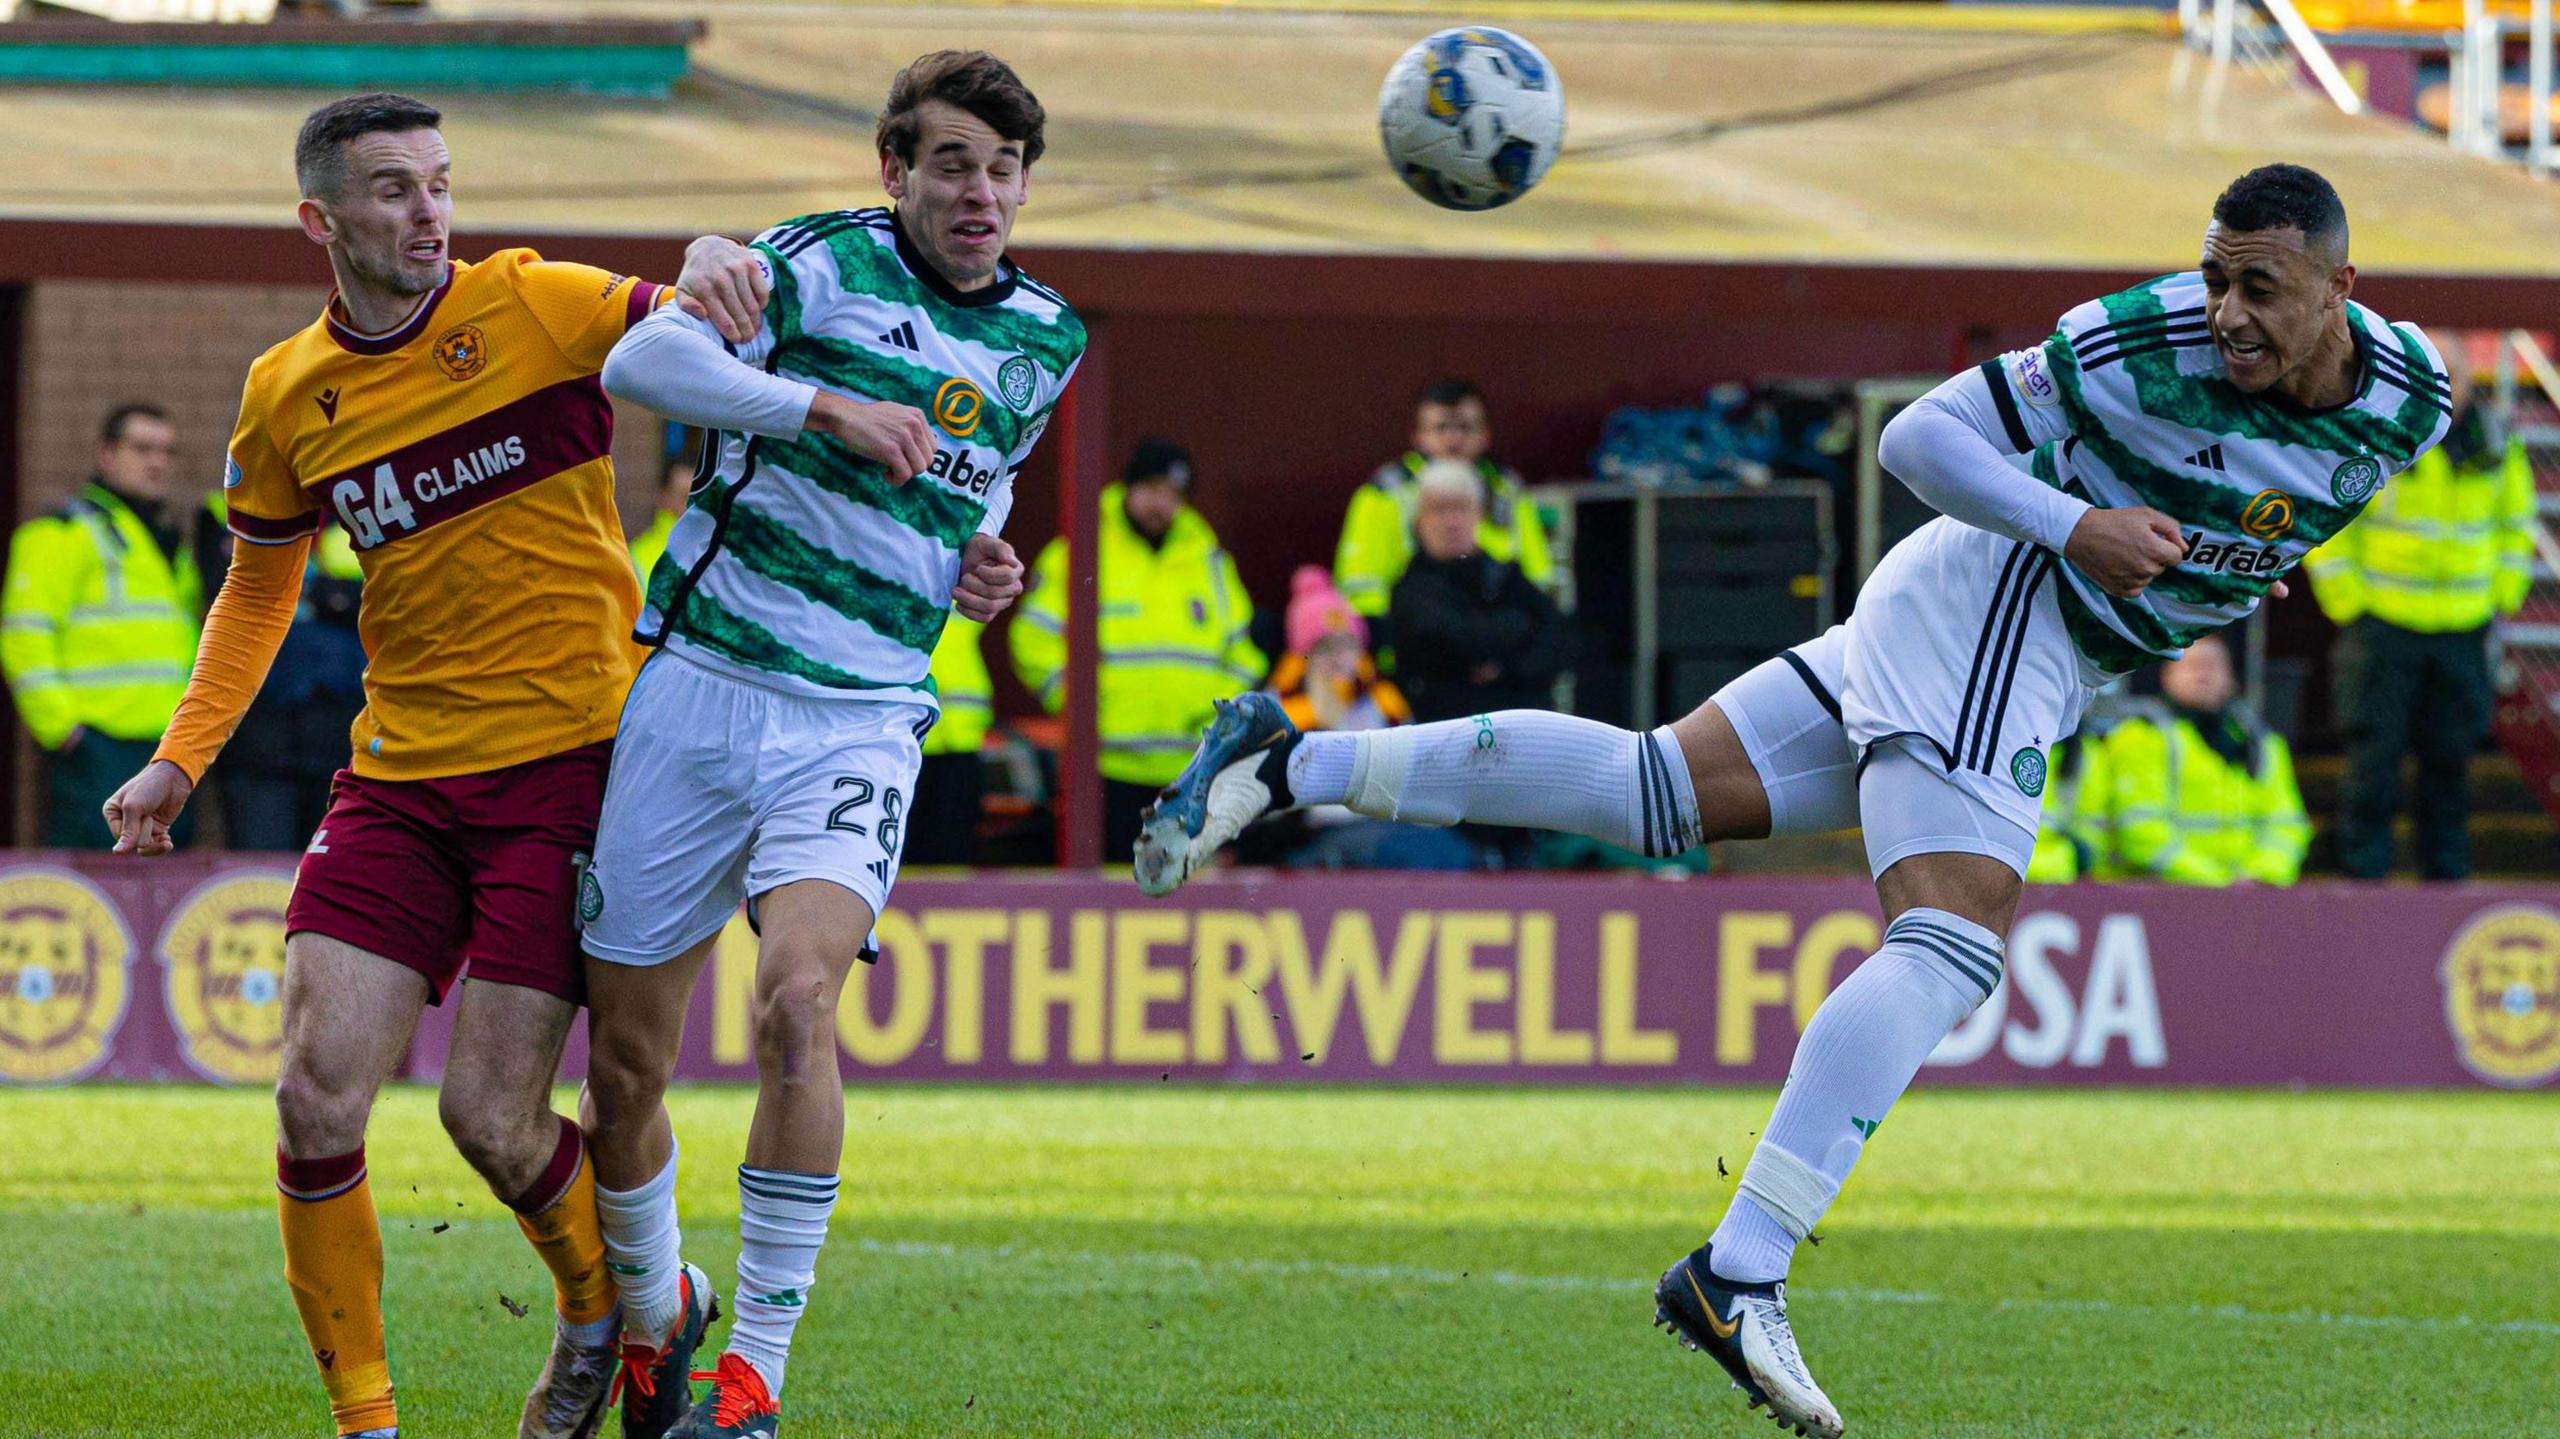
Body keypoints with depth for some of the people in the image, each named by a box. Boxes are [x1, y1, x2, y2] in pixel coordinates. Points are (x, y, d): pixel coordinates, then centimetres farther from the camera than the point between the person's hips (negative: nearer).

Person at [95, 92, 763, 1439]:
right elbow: (259, 583, 22)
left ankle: (606, 1305, 25)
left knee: (490, 1116, -7)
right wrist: (181, 758, 15)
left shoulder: (534, 306, -6)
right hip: (398, 773, 4)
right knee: (318, 1099, -8)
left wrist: (710, 269, -24)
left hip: (569, 758, -4)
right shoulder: (287, 396, 6)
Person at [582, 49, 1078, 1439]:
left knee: (797, 1000, -25)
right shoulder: (823, 263, -4)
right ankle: (649, 1311, 33)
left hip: (860, 722, 1)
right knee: (624, 1058, 3)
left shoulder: (1045, 338, 12)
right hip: (697, 684, -1)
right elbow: (643, 357, -19)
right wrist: (825, 405, -29)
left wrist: (981, 569, 11)